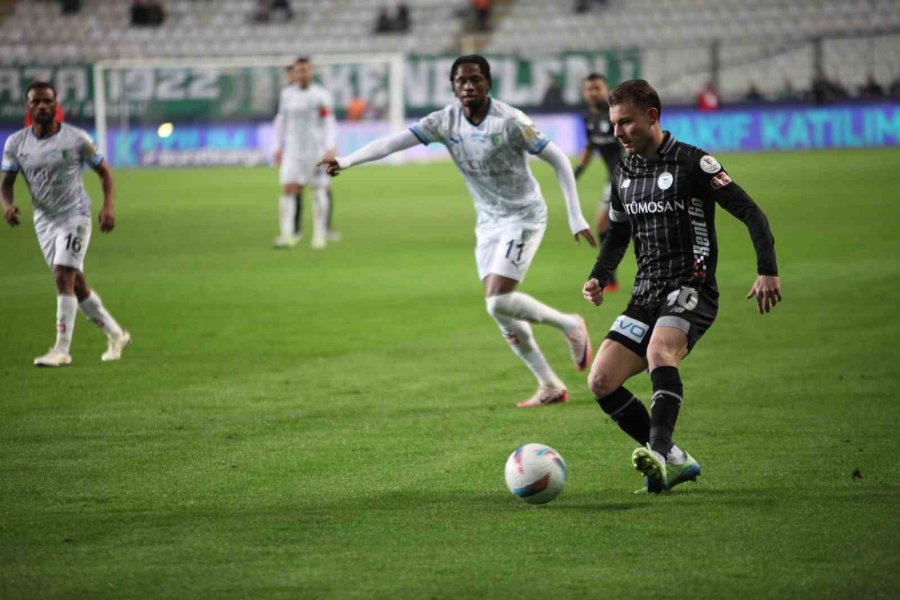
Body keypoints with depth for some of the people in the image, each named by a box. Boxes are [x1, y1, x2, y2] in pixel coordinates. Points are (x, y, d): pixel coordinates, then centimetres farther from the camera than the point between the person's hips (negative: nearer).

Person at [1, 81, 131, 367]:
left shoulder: (76, 139, -8)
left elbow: (104, 172, -1)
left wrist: (109, 206, -15)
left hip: (74, 216, -5)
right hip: (44, 222, 5)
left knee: (64, 278, -18)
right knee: (75, 285, 10)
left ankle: (61, 350, -18)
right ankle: (116, 335, 27)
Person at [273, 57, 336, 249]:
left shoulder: (321, 94, -2)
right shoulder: (287, 94, 8)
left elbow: (329, 122, -3)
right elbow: (281, 121, 17)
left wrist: (330, 148, -12)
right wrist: (278, 147, 14)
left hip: (316, 149, -2)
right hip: (293, 149, 2)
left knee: (319, 192, 3)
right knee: (288, 190, -10)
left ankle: (320, 234, 13)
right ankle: (287, 235, -14)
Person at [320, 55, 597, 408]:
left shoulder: (510, 122, -19)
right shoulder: (446, 122, -5)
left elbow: (559, 160, -12)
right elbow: (394, 142, -13)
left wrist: (576, 217, -14)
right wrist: (347, 161, -27)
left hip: (523, 217, -6)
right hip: (489, 222, 6)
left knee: (499, 301, -19)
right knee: (499, 310, 3)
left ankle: (570, 326, 5)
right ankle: (550, 387, 13)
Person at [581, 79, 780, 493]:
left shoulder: (692, 162, -7)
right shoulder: (624, 172, 14)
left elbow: (749, 212, -10)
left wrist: (767, 271, -21)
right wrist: (599, 276, 9)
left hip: (690, 290, -7)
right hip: (646, 295, 7)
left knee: (659, 351, -37)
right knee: (601, 383, -5)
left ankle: (658, 451, -50)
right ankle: (675, 460, 5)